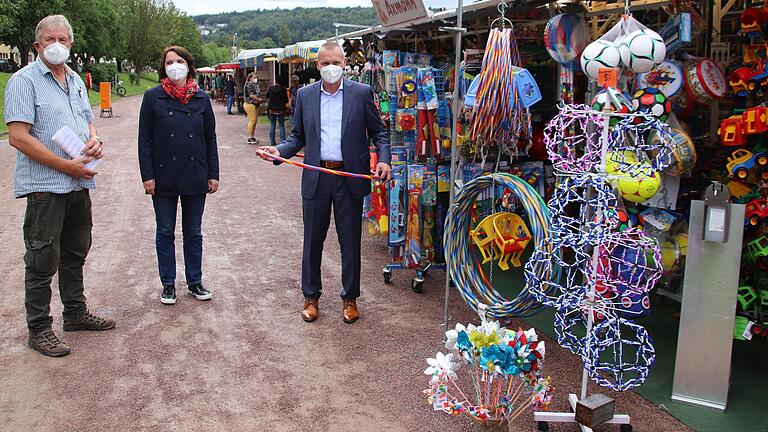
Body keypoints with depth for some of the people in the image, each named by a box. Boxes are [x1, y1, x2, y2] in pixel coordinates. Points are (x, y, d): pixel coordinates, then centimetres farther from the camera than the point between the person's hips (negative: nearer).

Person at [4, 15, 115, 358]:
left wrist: (94, 140, -1)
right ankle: (39, 330, 13)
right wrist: (66, 165, -19)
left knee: (75, 253, 18)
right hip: (44, 186, -7)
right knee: (42, 262, 1)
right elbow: (18, 137, -18)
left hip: (79, 184, 8)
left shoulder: (75, 80, 14)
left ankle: (76, 313, 33)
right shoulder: (25, 81, -10)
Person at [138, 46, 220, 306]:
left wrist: (213, 174, 3)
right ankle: (168, 284, 21)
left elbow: (210, 138, 6)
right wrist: (147, 175, -8)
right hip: (164, 177, -1)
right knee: (165, 233, 9)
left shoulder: (201, 99, 3)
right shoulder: (153, 97, -3)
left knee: (193, 232, 11)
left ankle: (194, 281, 24)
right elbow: (144, 139, -3)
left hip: (195, 176, 2)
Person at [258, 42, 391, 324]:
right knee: (313, 240, 10)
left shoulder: (362, 93, 0)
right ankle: (311, 296, 27)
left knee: (350, 242, 8)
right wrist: (279, 151, -8)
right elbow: (298, 137, 11)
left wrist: (383, 160, -13)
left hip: (351, 177, -2)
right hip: (316, 178, 2)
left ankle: (349, 298, 24)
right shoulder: (305, 95, 7)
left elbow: (378, 132, 3)